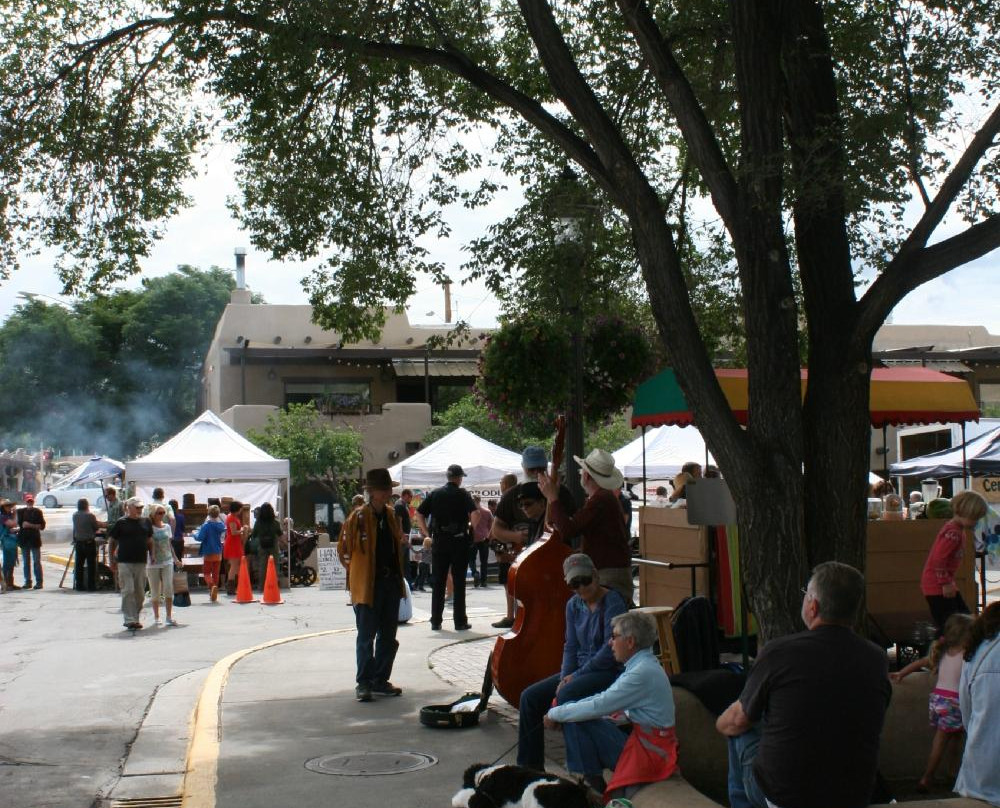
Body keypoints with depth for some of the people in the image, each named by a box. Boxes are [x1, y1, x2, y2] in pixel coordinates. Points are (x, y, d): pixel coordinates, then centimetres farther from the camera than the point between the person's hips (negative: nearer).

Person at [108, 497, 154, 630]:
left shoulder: (146, 522, 10)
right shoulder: (121, 523, -2)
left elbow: (150, 541, 19)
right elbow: (111, 542, 3)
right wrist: (112, 561, 0)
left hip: (141, 563, 4)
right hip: (124, 563, -4)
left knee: (140, 592, 7)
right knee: (128, 591, -9)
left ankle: (135, 618, 19)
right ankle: (129, 620, -8)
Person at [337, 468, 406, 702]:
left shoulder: (391, 516, 9)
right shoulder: (358, 517, -10)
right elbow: (343, 550, -3)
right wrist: (358, 572, 2)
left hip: (392, 583, 7)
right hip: (368, 586, -7)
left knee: (388, 637, 10)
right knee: (367, 637, -1)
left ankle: (381, 681, 19)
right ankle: (364, 683, 5)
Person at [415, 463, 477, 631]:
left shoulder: (434, 494, 6)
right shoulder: (463, 494, -3)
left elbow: (419, 514, 2)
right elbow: (475, 514, -16)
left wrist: (427, 533, 7)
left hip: (439, 542, 3)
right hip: (459, 541, -3)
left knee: (438, 583, 7)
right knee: (459, 583, 2)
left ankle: (435, 621, 9)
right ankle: (460, 622, 4)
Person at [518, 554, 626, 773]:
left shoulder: (612, 602, -14)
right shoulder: (573, 605, 9)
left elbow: (611, 650, -19)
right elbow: (570, 647, 11)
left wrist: (575, 676, -17)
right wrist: (564, 678, -7)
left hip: (611, 671, -8)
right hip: (581, 670, 8)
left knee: (567, 695, -33)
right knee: (530, 697, -5)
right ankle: (530, 766, 5)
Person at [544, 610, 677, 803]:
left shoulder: (643, 672, -22)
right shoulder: (642, 664, 10)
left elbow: (597, 707, -20)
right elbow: (604, 698, 12)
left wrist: (555, 714, -7)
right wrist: (561, 711, 3)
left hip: (648, 752, -9)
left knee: (577, 721, -12)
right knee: (573, 718, 3)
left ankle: (594, 786, 2)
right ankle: (592, 781, 9)